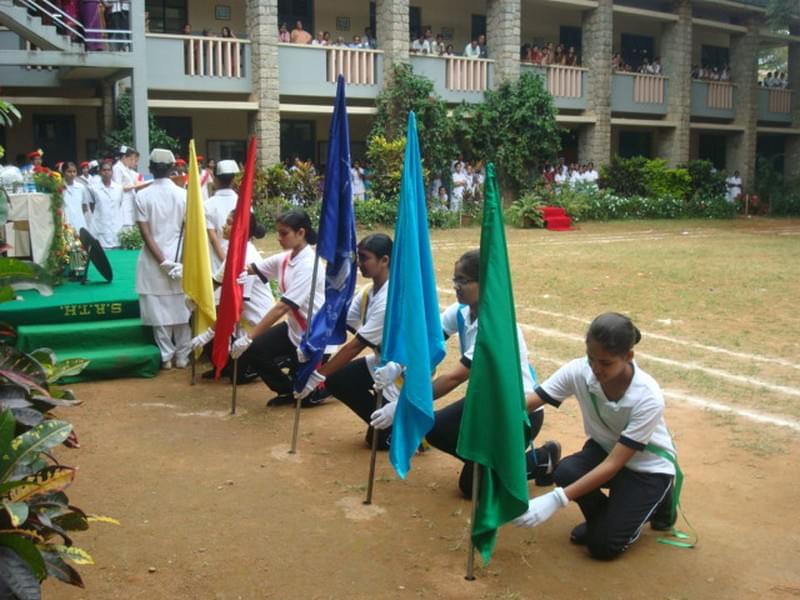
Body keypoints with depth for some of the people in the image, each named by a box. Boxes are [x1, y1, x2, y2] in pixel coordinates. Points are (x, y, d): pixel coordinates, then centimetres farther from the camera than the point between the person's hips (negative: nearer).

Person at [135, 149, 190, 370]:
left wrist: (162, 261, -9)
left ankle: (166, 356, 11)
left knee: (159, 310, 7)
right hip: (180, 257, 1)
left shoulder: (142, 196, -5)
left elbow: (146, 233, -9)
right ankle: (182, 355, 15)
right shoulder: (183, 194, -4)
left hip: (153, 260, -1)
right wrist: (184, 259, -3)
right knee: (181, 309, 10)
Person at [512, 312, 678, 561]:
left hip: (648, 466, -4)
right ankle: (603, 517, 4)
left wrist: (556, 500, -43)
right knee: (566, 473, -29)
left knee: (603, 545, -16)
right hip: (604, 448, 4)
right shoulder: (578, 371, -24)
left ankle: (657, 502, 13)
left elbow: (613, 465, -35)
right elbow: (526, 404, -26)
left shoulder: (648, 398, -34)